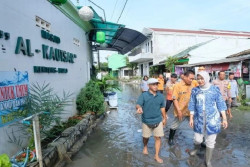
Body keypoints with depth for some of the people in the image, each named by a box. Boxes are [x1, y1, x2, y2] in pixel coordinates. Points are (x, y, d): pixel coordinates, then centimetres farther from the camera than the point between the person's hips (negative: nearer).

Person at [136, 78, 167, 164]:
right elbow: (138, 104, -27)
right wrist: (139, 108, -50)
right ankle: (145, 147, 49)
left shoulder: (161, 96, -3)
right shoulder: (143, 95, -15)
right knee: (146, 137, 17)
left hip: (158, 120, 2)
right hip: (146, 121, -2)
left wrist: (164, 118, 16)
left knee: (158, 137, 7)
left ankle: (157, 156, 25)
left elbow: (162, 108, 9)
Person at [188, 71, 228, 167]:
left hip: (212, 119, -1)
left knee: (210, 141, 8)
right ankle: (196, 148, 46)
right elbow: (192, 105, 3)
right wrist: (191, 118, 2)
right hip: (199, 119, 1)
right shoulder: (195, 90, -2)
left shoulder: (215, 89, -5)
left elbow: (220, 104, 0)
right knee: (197, 139, 10)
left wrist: (224, 118, -1)